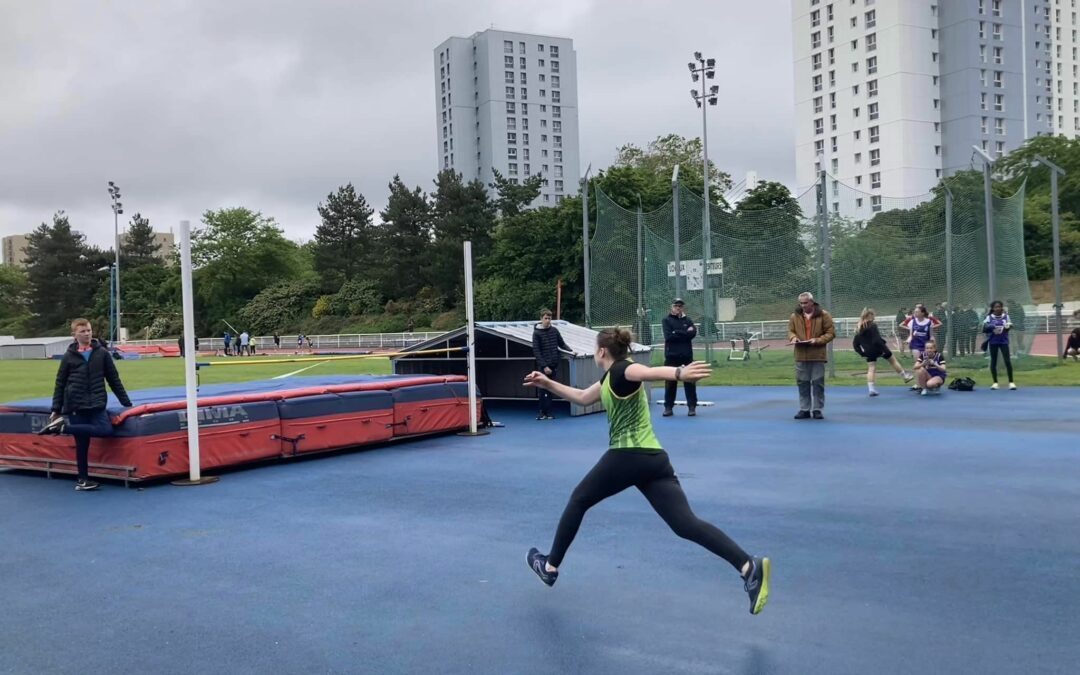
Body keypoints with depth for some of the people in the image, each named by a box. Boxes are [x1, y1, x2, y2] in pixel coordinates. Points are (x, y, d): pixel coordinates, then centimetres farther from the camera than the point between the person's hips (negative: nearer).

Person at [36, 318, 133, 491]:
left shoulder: (102, 353, 6)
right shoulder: (69, 356, 3)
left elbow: (114, 379, 11)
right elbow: (60, 384, 8)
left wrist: (126, 402, 9)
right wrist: (56, 410, 4)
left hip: (97, 405, 2)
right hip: (76, 406, -1)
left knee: (107, 430, -19)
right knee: (81, 443, -1)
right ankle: (82, 479, 10)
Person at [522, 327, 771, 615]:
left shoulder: (621, 370, -7)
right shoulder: (611, 378, 22)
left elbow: (650, 372, -31)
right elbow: (582, 397, 37)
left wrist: (678, 373, -52)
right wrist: (546, 383, 36)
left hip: (627, 456, -9)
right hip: (654, 458, 9)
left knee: (578, 501, 14)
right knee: (685, 523, -5)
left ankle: (550, 567, 26)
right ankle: (749, 566, -21)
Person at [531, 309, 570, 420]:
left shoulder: (554, 330, 7)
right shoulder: (537, 333, -3)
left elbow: (562, 344, 16)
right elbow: (536, 351, -7)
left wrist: (571, 351, -2)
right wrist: (544, 366, -14)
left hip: (554, 365, 3)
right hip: (543, 366, -3)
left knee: (550, 390, 5)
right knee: (543, 390, -2)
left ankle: (547, 412, 11)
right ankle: (544, 412, 6)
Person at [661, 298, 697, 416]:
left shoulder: (687, 320, 10)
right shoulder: (667, 320, 2)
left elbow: (693, 333, -6)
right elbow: (668, 336, -12)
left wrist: (677, 333, -10)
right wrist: (685, 333, -9)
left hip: (687, 355, 2)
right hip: (672, 355, -2)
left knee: (690, 381, 2)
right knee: (670, 382, 2)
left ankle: (692, 407, 8)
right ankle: (668, 407, 9)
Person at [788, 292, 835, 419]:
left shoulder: (823, 315, -2)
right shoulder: (795, 316, 6)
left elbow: (831, 333, -2)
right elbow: (790, 331, 14)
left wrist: (818, 340, -17)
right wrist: (793, 337, -10)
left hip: (818, 355, -3)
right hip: (801, 356, 3)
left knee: (818, 383, 1)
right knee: (802, 383, 6)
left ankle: (817, 409, 10)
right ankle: (804, 409, 14)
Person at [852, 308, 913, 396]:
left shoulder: (858, 329, 6)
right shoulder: (872, 326, -15)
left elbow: (855, 344, 7)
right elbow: (877, 340, -24)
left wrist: (862, 353, 8)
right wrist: (884, 344, -15)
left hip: (869, 352, 5)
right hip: (878, 349, -5)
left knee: (871, 369, 4)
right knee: (893, 360, 15)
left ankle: (872, 389, -6)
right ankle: (906, 376, 30)